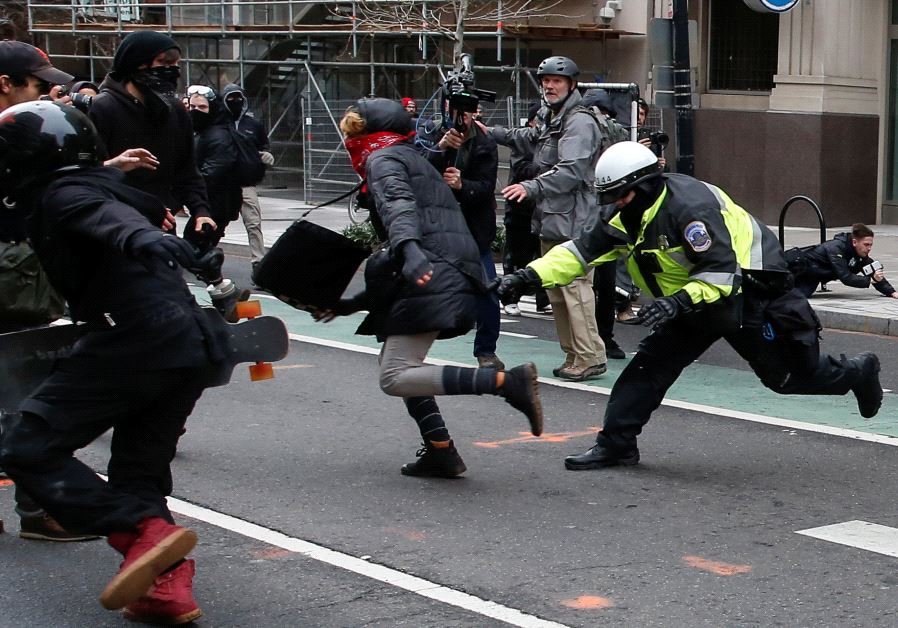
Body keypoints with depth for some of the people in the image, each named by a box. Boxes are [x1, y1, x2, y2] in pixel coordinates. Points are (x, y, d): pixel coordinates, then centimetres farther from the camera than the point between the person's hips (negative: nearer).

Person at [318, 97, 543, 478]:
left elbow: (399, 205, -22)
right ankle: (440, 451, 15)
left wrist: (408, 249, -41)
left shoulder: (384, 159, 3)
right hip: (454, 277, 10)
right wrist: (354, 303, 36)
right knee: (400, 363, 21)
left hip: (433, 279, -10)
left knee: (395, 378, -14)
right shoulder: (412, 160, 33)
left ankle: (508, 382, -25)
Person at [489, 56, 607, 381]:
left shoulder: (580, 122, -9)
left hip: (572, 222, -10)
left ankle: (591, 358, -10)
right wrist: (491, 132, 34)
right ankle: (573, 356, 18)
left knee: (575, 287, -13)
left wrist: (531, 187, -29)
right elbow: (526, 137, 43)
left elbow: (570, 170, -22)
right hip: (550, 221, 10)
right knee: (556, 291, 11)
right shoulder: (550, 122, 23)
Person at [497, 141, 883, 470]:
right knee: (651, 362, -5)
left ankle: (858, 373, 33)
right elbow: (583, 251, -4)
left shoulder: (689, 206, -30)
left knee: (790, 376, 5)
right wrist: (530, 276, -16)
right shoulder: (631, 216, -3)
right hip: (694, 301, 8)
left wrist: (678, 302, -44)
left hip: (749, 294, -8)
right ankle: (616, 445, -2)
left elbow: (722, 272, -32)